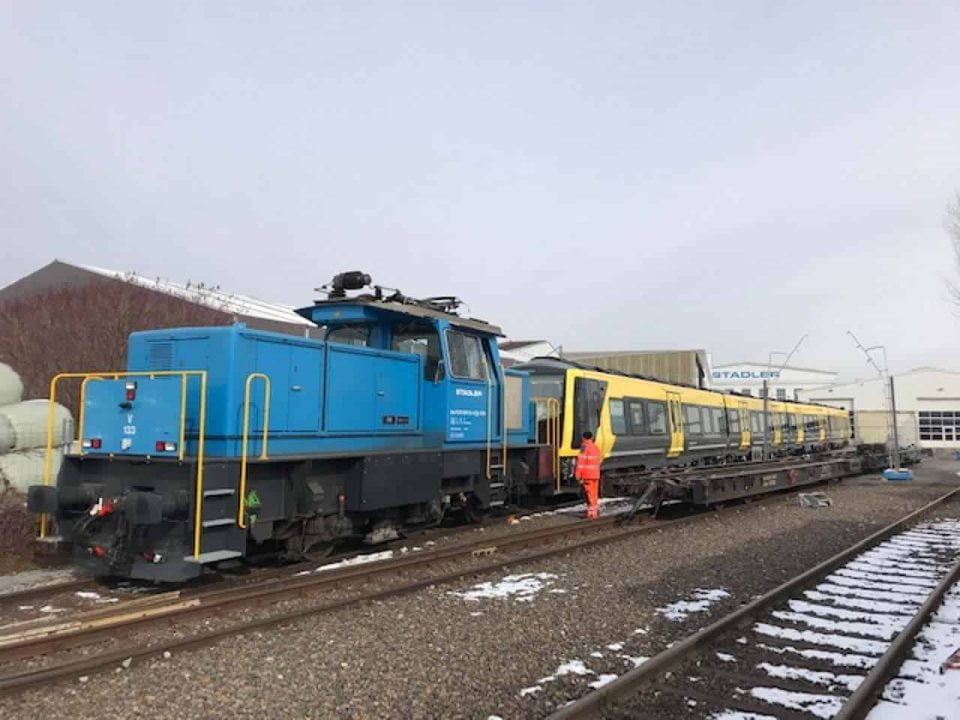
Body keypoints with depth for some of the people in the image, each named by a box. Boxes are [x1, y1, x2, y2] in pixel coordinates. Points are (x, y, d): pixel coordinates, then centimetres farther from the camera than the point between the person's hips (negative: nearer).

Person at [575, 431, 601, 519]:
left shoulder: (585, 447, -10)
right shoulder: (596, 447, 14)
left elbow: (581, 461, -14)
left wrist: (578, 474, -13)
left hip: (587, 475, -7)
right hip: (596, 474, 7)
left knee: (590, 494, -5)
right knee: (595, 494, 15)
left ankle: (591, 513, -6)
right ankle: (596, 511, 22)